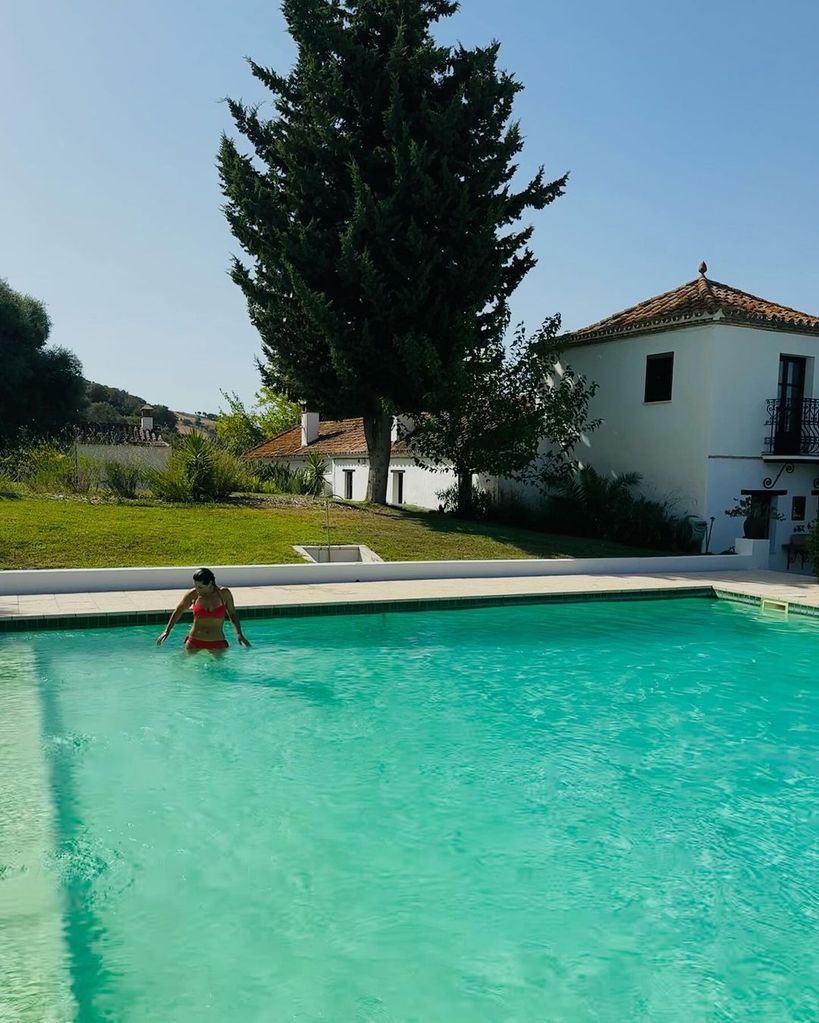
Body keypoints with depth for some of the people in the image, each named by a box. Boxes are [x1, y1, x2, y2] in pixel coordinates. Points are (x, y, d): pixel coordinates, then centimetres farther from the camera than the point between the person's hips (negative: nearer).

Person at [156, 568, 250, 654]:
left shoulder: (224, 593, -7)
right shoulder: (193, 595, -6)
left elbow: (232, 613, 7)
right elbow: (179, 610, 10)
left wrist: (239, 634, -2)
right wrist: (167, 631, 12)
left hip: (217, 644, 0)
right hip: (194, 643, 1)